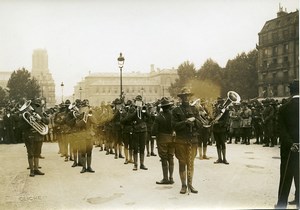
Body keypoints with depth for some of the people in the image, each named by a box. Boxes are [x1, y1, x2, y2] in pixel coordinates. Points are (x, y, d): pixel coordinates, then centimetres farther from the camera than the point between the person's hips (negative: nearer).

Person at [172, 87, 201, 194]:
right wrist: (186, 122, -17)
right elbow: (174, 125, -7)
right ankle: (183, 185, 14)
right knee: (182, 163, 5)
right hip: (181, 140, -2)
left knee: (191, 163, 5)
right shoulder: (176, 110, 2)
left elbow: (199, 125, 9)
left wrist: (194, 120, -11)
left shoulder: (194, 109, 12)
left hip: (193, 140, 2)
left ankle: (190, 185, 15)